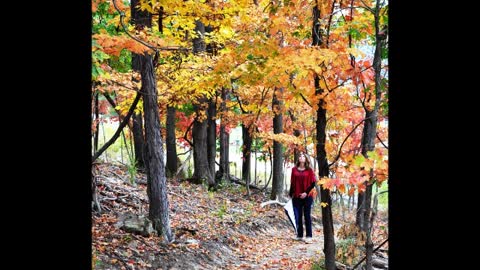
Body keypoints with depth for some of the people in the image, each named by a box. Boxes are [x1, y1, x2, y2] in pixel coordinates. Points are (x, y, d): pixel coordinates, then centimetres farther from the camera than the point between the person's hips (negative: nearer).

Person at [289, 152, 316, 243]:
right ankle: (299, 235, 15)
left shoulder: (309, 170, 0)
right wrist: (291, 194, 11)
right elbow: (292, 182, 12)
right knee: (298, 216, 6)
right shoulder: (294, 169, 8)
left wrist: (306, 192, -11)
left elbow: (313, 183, -2)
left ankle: (309, 236, 1)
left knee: (307, 216, -1)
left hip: (307, 197, -3)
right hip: (296, 197, 3)